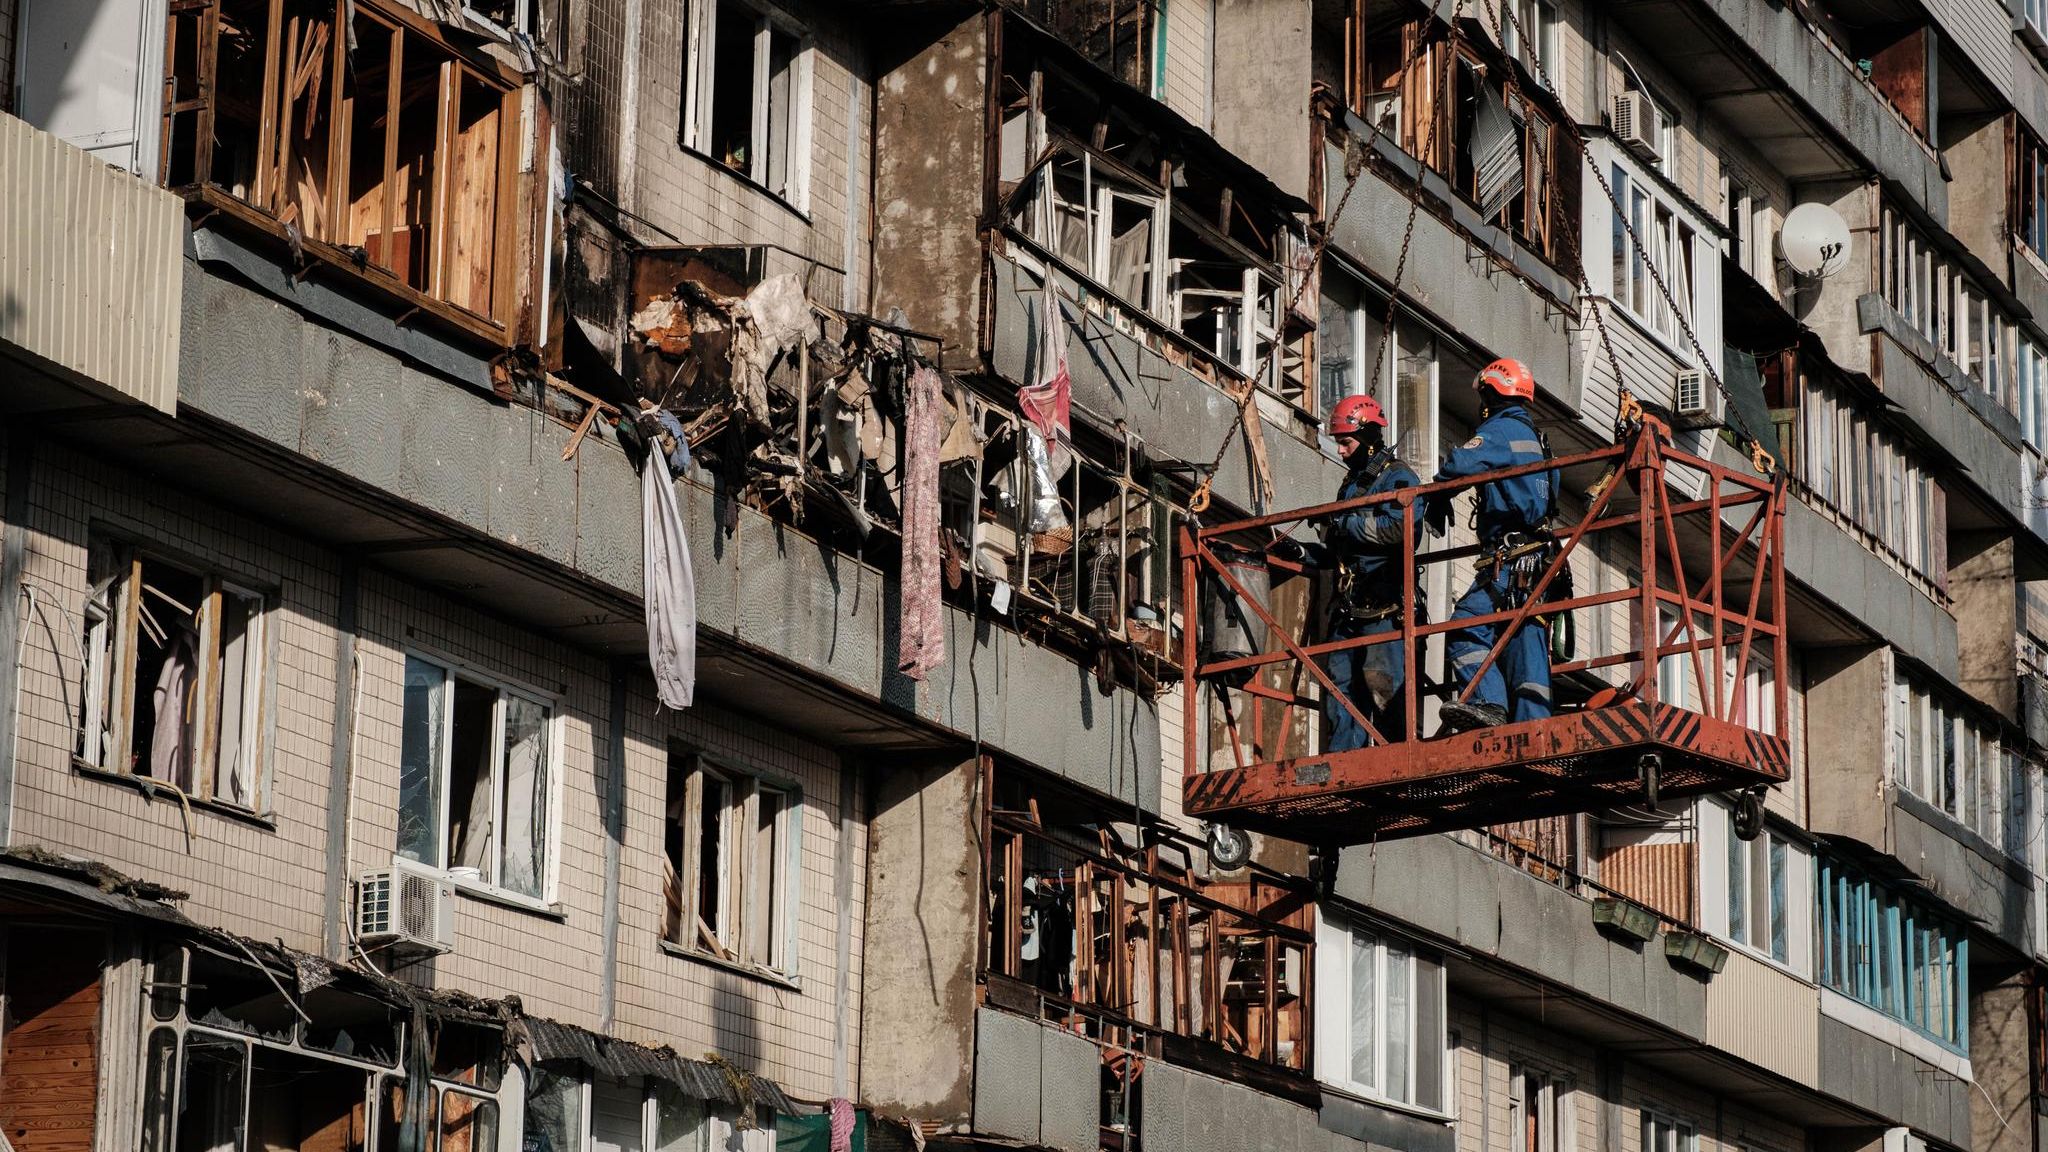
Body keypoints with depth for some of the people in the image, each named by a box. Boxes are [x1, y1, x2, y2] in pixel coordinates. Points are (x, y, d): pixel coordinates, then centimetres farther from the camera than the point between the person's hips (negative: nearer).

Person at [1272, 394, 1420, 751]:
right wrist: (1302, 552, 15)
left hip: (1382, 604, -9)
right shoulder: (1352, 483, 26)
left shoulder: (1397, 477, -2)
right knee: (1340, 682, 3)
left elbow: (1399, 527, -21)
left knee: (1381, 681, -17)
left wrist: (1346, 524, -14)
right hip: (1348, 605, 9)